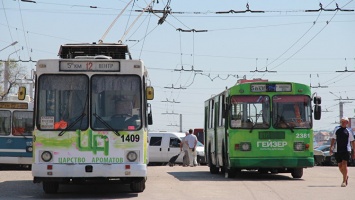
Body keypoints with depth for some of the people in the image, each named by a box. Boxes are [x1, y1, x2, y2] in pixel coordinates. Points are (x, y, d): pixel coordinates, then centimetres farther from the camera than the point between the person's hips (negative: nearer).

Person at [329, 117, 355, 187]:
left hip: (346, 150, -3)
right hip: (337, 150, 3)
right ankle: (346, 177, 31)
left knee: (344, 164, -13)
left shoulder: (349, 131, 6)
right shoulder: (336, 129, 12)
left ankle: (344, 181, -10)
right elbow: (333, 139, 17)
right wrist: (331, 148, 9)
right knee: (340, 165, 7)